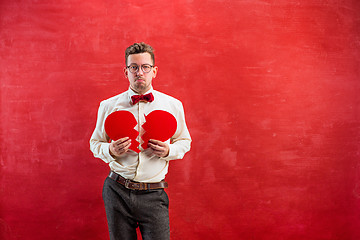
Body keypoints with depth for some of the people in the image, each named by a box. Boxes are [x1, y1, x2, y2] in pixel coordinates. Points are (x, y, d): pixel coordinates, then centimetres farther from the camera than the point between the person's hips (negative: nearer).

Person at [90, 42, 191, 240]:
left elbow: (184, 141, 13)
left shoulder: (173, 105, 3)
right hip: (117, 192, 1)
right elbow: (95, 142, 13)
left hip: (153, 195, 0)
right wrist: (110, 151, -10)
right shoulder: (108, 106, 3)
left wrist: (169, 151, -9)